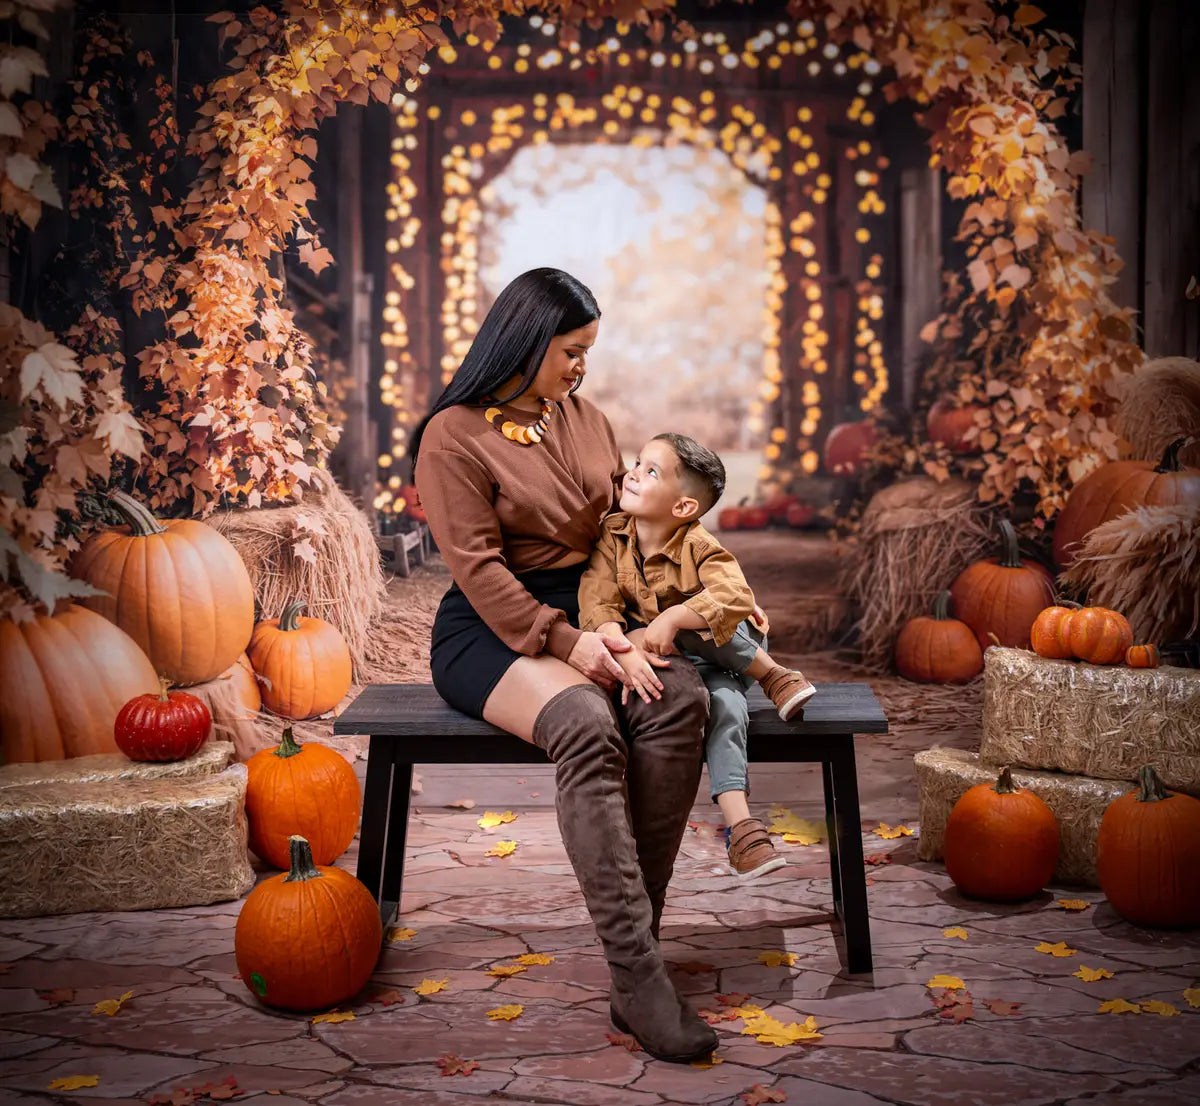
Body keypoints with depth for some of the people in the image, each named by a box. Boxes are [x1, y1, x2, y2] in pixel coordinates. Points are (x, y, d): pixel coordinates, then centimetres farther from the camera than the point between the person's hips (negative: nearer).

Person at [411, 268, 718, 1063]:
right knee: (586, 726, -36)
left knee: (680, 700, -27)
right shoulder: (455, 434, -4)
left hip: (589, 614, 6)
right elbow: (479, 566, -12)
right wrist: (563, 641, -22)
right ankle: (639, 976, -35)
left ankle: (632, 940, -24)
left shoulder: (586, 421, 16)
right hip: (495, 630, -5)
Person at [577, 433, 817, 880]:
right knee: (725, 705, -30)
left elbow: (736, 598, -36)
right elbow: (598, 606, -20)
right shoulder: (611, 536, -9)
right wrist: (625, 654, -39)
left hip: (727, 649, -1)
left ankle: (774, 677, -16)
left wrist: (671, 620, -43)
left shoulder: (699, 546, -19)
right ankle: (739, 825, -27)